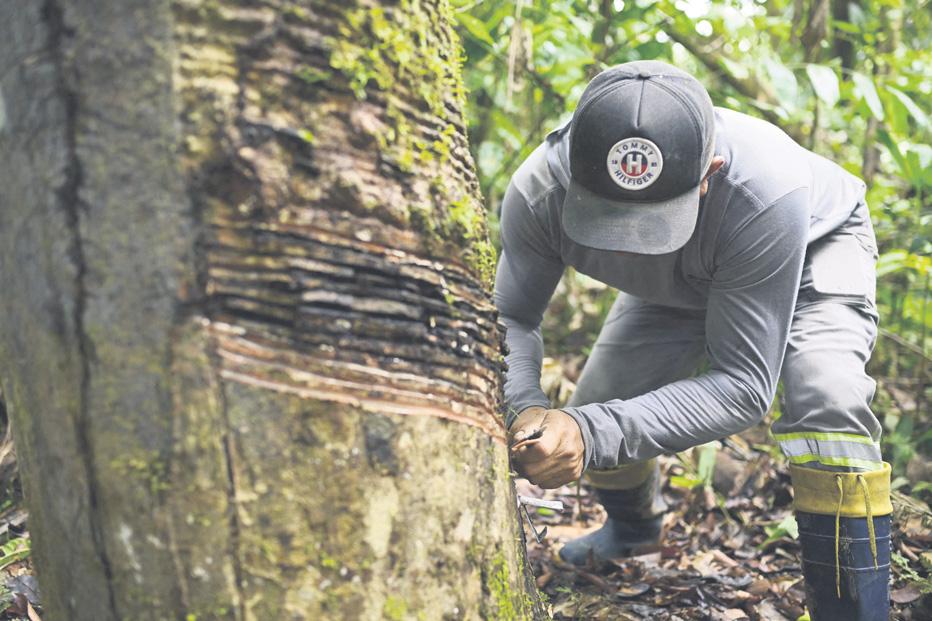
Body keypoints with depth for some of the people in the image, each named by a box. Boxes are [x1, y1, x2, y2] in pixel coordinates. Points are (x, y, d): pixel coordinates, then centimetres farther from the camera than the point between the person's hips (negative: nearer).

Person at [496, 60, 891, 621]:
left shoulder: (767, 194, -45)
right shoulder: (539, 193, -36)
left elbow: (742, 384, -40)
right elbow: (510, 319, -22)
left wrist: (596, 433, -54)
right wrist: (525, 407, -45)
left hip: (816, 246, -3)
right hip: (682, 281, 4)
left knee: (825, 401, -32)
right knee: (591, 418, -1)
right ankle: (634, 525, 36)